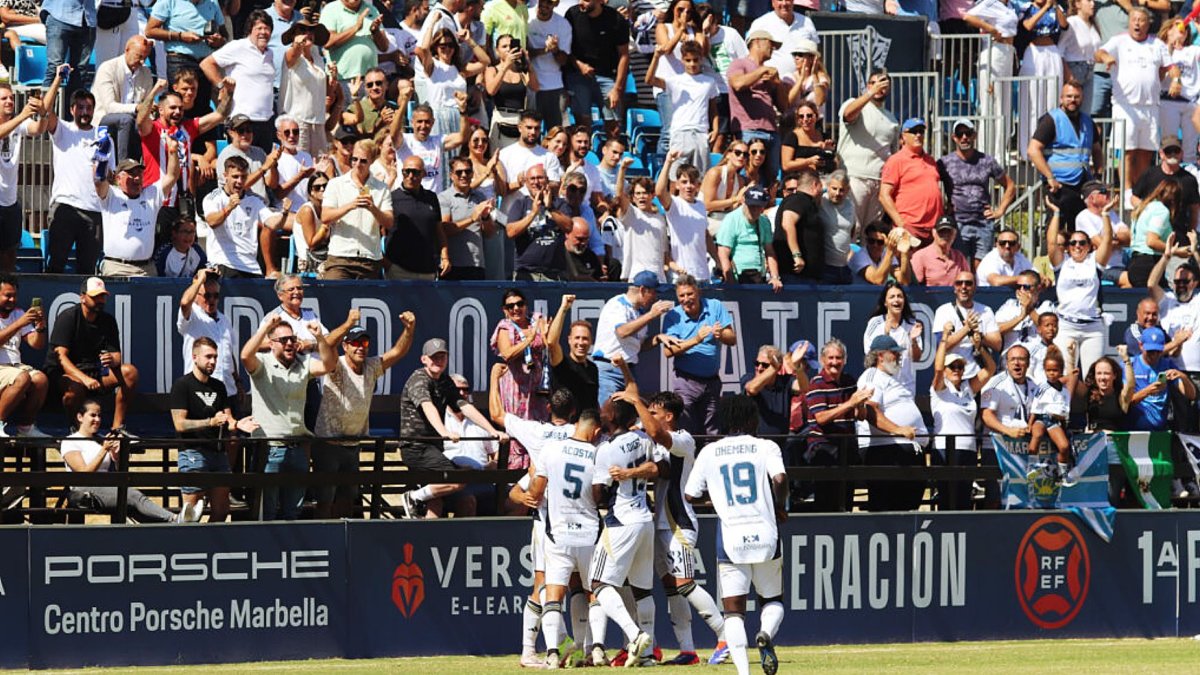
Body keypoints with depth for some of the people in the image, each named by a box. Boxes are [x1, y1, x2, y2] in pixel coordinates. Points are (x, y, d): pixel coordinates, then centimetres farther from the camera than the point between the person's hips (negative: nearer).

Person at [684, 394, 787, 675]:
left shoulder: (709, 453, 7)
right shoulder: (766, 447, 2)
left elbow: (690, 495, 8)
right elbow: (780, 479, -15)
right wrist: (780, 508, 3)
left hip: (730, 539, 0)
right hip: (765, 536, 0)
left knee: (733, 611, 3)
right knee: (773, 600, 18)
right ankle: (766, 633, -15)